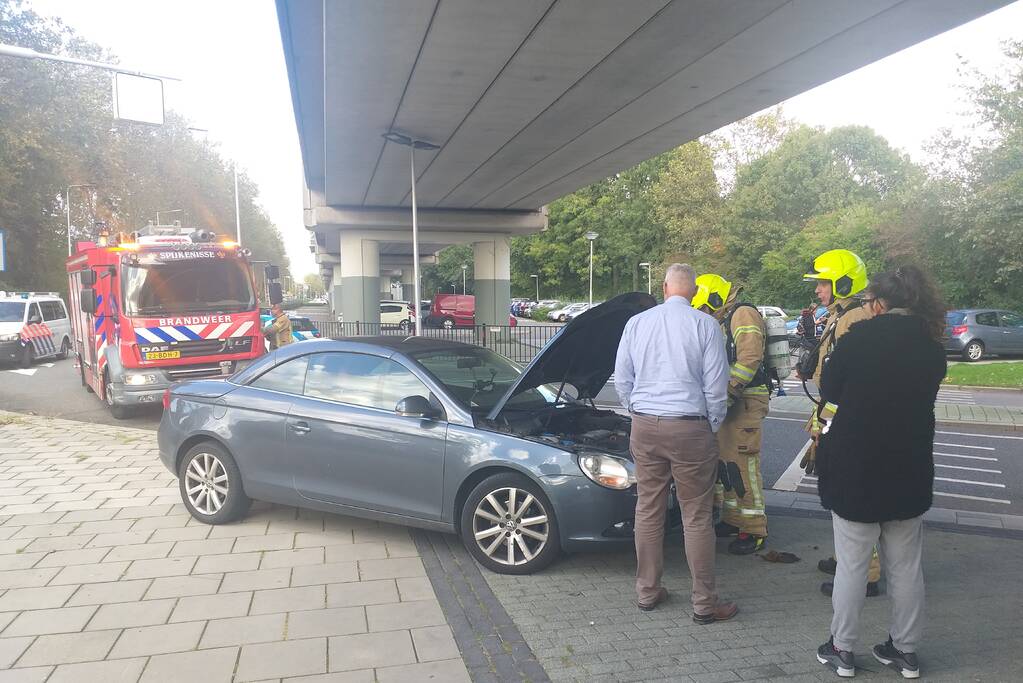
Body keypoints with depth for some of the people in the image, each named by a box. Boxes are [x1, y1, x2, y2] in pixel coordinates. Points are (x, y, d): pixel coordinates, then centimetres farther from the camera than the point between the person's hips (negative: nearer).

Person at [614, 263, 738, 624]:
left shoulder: (636, 323, 5)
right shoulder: (704, 325, -5)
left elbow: (622, 381, 10)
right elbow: (716, 385, -4)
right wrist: (713, 426, 10)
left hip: (644, 428, 4)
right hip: (690, 428, -3)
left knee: (648, 510, 12)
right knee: (697, 517, 5)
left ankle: (647, 592, 24)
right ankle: (704, 603, 14)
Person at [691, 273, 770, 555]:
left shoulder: (744, 315, -10)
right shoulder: (722, 322, 21)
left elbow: (749, 360, -22)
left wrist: (726, 395, -22)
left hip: (746, 402, -10)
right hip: (728, 402, 10)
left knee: (743, 465, -8)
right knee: (724, 462, 13)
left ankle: (754, 530, 1)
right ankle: (732, 520, 25)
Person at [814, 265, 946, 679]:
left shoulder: (861, 336, -14)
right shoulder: (932, 347, 1)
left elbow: (829, 390, -5)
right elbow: (919, 399, 12)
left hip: (855, 471, -4)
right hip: (911, 471, 5)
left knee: (851, 563, 7)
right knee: (906, 565, 16)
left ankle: (842, 649, 18)